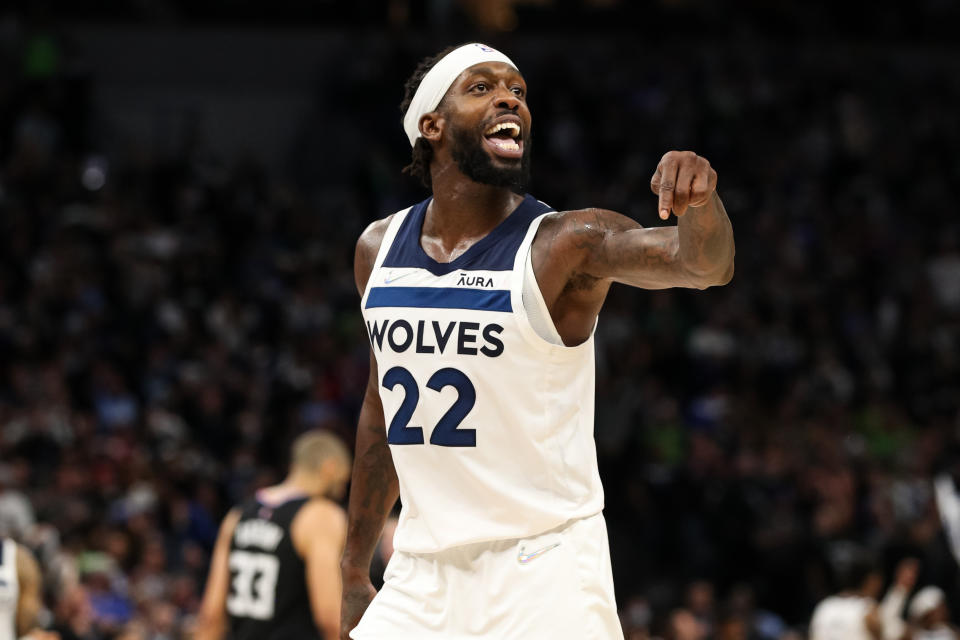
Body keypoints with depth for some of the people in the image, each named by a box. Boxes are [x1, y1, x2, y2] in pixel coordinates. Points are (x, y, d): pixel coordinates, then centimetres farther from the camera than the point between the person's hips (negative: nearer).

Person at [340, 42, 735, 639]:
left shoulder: (565, 244, -9)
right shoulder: (379, 249, 6)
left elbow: (704, 263, -27)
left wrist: (699, 199, -49)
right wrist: (356, 571, 20)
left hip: (542, 565, -5)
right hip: (421, 577, 5)